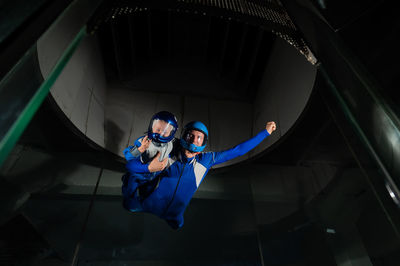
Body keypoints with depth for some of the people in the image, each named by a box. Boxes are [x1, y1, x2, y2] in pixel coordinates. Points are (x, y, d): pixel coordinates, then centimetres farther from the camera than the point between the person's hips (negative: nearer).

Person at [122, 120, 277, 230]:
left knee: (176, 225, 34)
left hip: (174, 212, 2)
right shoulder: (167, 157, -27)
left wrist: (266, 132, -15)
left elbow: (238, 150, -18)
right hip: (149, 203, -2)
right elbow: (130, 164, -25)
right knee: (128, 205, 26)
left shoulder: (206, 160, -22)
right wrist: (149, 167, -47)